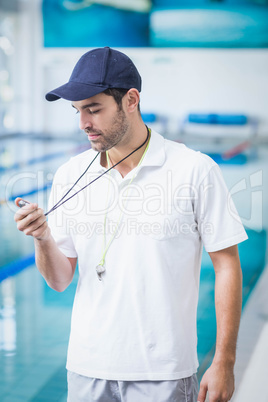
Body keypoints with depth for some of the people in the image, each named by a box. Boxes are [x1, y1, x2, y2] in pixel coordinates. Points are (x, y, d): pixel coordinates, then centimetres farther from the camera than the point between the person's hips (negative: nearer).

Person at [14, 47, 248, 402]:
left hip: (163, 373, -3)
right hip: (87, 369, 3)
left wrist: (224, 362, -8)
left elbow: (227, 266, -5)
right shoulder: (71, 176, 2)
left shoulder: (195, 170, -8)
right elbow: (60, 280, 6)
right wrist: (43, 239, -15)